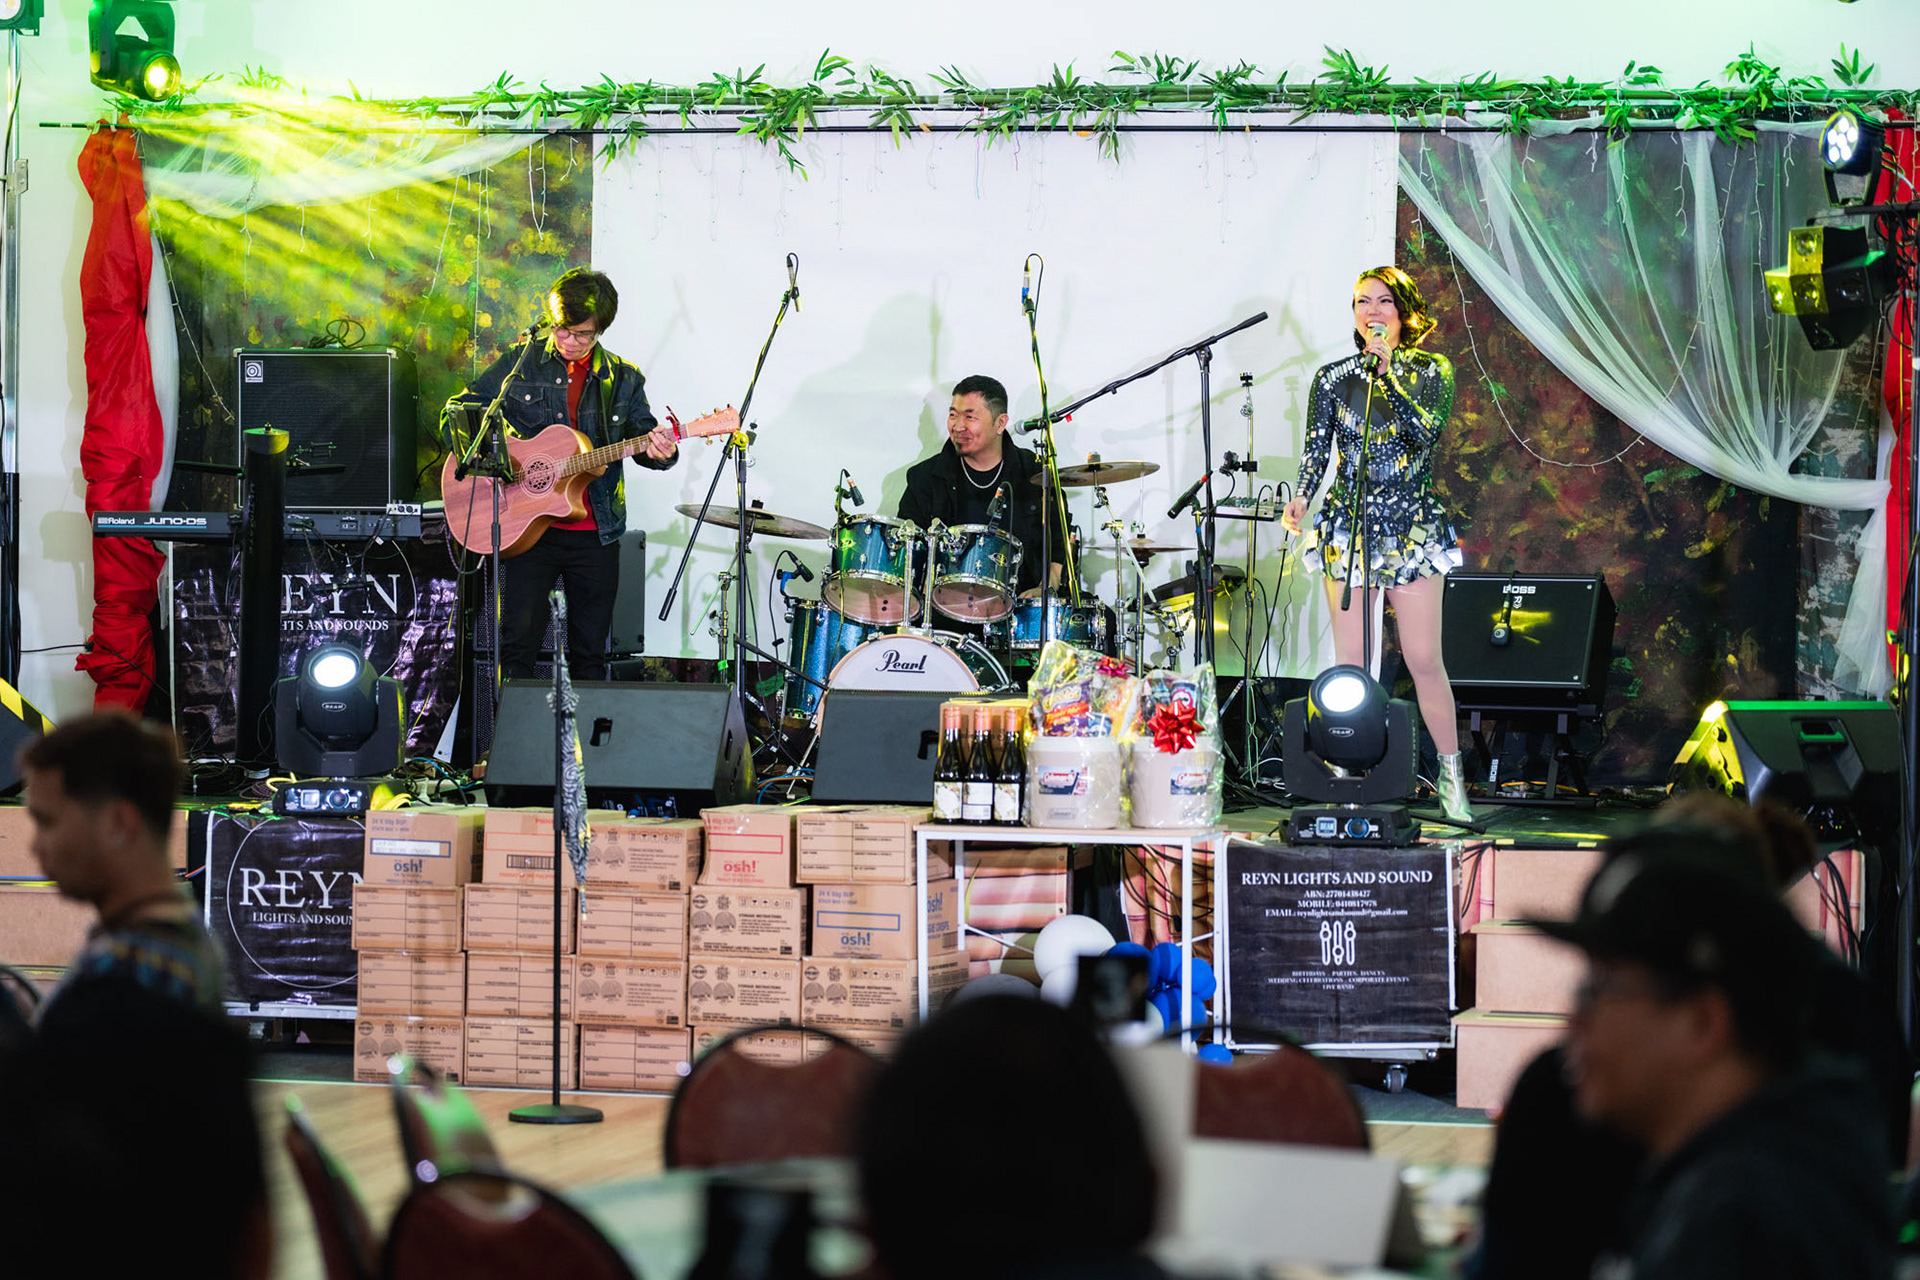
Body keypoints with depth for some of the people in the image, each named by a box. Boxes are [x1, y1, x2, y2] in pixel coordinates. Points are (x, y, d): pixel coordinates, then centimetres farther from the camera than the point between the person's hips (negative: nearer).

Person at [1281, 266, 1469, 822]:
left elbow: (1425, 431, -15)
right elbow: (1316, 451, 3)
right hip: (1347, 526, 2)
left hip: (1412, 527, -2)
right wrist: (1300, 499, -15)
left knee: (1424, 660, -3)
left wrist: (1387, 373, -18)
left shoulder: (1431, 371, 2)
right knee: (1349, 663, -1)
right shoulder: (1332, 379, 7)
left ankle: (1452, 778, 8)